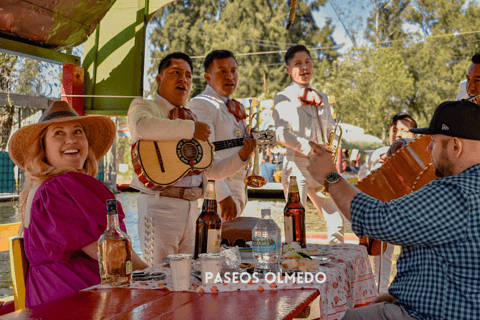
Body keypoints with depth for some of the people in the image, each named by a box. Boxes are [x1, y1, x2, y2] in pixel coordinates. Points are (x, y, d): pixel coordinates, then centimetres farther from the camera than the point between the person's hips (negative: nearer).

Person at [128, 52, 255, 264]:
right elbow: (142, 127, -23)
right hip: (159, 205, -6)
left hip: (192, 207, 6)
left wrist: (241, 157, 9)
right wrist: (190, 129, -18)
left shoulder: (192, 118, 22)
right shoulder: (143, 106, 5)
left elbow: (210, 171, 23)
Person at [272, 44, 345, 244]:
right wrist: (310, 149, -24)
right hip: (297, 164, -6)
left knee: (337, 221, 5)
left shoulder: (322, 99, 19)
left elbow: (331, 129, 24)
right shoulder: (283, 98, 1)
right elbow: (282, 134, -12)